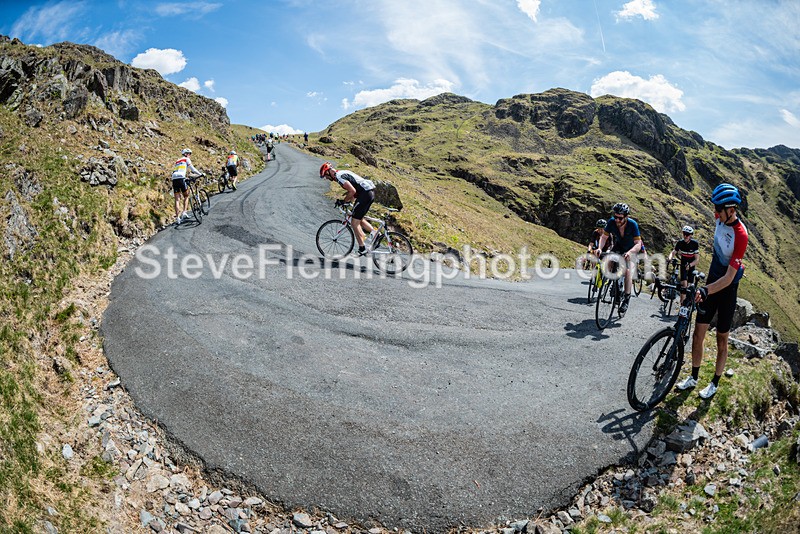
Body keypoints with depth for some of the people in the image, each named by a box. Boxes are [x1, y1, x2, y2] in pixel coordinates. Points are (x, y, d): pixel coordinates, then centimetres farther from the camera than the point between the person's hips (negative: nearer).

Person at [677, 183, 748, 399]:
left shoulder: (740, 235, -27)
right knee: (698, 331, 7)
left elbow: (729, 277, -29)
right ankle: (693, 377, 20)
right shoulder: (720, 218, -6)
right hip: (711, 282, 6)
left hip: (727, 289, -6)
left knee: (722, 338, 6)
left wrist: (706, 290, -41)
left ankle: (715, 383, 21)